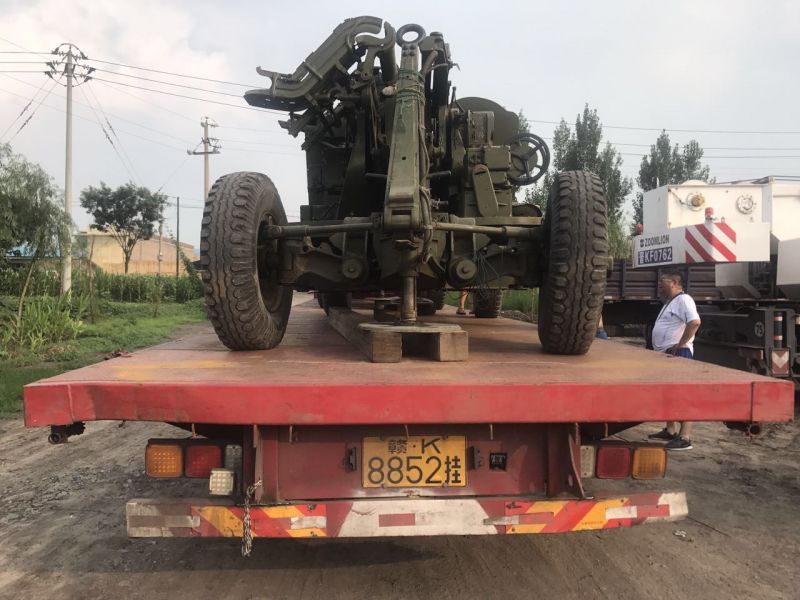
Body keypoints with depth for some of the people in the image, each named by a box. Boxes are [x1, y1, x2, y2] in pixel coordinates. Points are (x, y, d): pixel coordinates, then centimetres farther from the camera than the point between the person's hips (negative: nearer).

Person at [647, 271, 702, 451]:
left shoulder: (683, 300, -12)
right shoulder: (670, 303, 21)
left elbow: (695, 322, -25)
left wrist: (679, 345, -22)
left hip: (677, 354, -11)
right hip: (666, 354, 11)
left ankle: (685, 438, -8)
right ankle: (670, 431, 27)